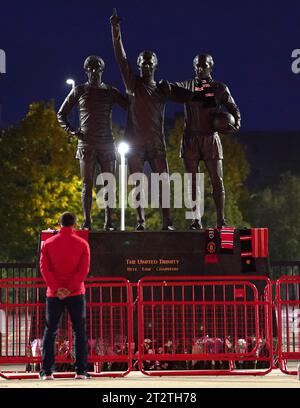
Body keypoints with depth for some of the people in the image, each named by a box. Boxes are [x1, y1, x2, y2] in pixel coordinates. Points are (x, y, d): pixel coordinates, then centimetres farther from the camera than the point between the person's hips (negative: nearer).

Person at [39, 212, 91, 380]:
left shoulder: (48, 243, 4)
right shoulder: (82, 244, 0)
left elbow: (44, 268, -4)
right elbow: (84, 269, -8)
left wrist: (56, 289, -10)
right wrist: (70, 288, -11)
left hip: (54, 294, 1)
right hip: (76, 293, -1)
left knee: (50, 331, 6)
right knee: (80, 331, 5)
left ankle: (47, 371, 1)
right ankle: (81, 370, 0)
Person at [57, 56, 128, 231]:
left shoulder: (110, 92, 9)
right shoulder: (79, 91, 8)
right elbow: (61, 113, 13)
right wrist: (71, 130, 0)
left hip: (107, 144, 1)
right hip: (86, 143, -1)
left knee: (109, 184, -1)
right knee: (87, 184, -3)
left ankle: (109, 221, 1)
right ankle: (87, 222, -4)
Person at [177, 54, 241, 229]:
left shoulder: (219, 88, 7)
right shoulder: (188, 86, 10)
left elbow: (233, 109, 8)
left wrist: (236, 124, -9)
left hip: (210, 137, -1)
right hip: (191, 138, 1)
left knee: (217, 180, -4)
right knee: (192, 181, 0)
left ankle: (221, 220, 0)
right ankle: (196, 220, 2)